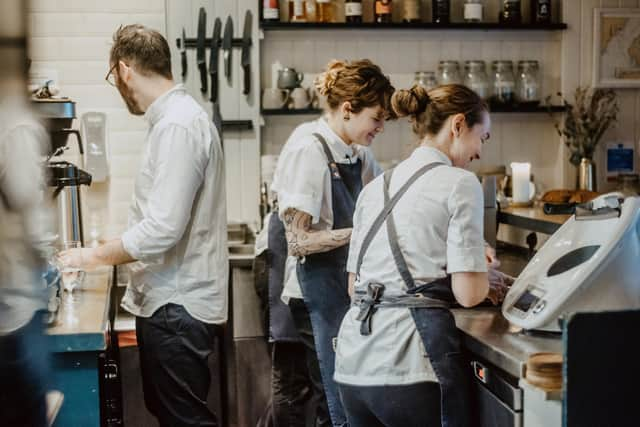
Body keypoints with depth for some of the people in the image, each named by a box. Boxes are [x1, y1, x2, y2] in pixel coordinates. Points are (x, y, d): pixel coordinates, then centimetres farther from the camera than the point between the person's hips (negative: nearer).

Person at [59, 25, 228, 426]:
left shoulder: (178, 125, -19)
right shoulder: (176, 116, 13)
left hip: (177, 307, -10)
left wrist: (94, 256, -11)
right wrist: (108, 250, 18)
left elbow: (162, 229, -25)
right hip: (168, 301, 10)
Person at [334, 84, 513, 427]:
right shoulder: (459, 183, -4)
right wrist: (490, 280, 13)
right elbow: (468, 293, -10)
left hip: (354, 364, 7)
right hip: (409, 363, -6)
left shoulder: (375, 187, 15)